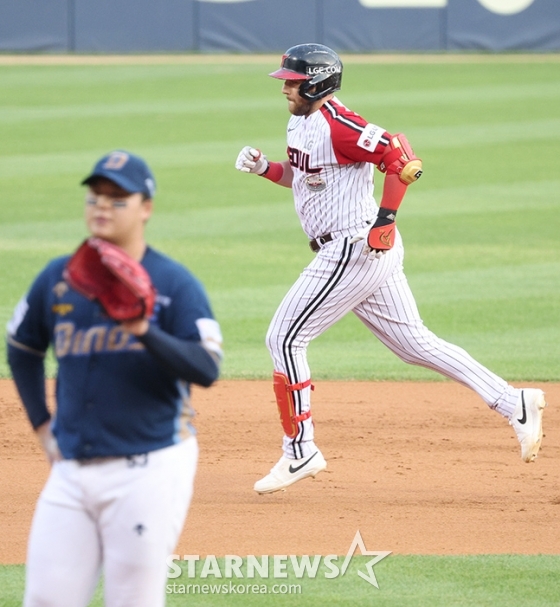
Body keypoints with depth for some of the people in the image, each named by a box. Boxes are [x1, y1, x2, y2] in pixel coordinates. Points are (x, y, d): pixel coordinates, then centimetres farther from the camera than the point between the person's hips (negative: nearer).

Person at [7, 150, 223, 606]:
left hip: (149, 469, -5)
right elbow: (22, 349, 25)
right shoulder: (58, 278, 9)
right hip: (72, 468, 5)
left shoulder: (174, 283, -5)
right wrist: (43, 427, 17)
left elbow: (207, 369, -16)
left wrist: (145, 332, -29)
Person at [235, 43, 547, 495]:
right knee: (414, 342, 11)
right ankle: (514, 404, 9)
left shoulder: (337, 126, -18)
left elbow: (402, 157, -24)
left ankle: (300, 452, 0)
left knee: (285, 338, -5)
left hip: (357, 250, -10)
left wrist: (386, 217, -25)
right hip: (366, 254, 10)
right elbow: (301, 175, 27)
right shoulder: (300, 123, 12)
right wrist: (265, 168, 9)